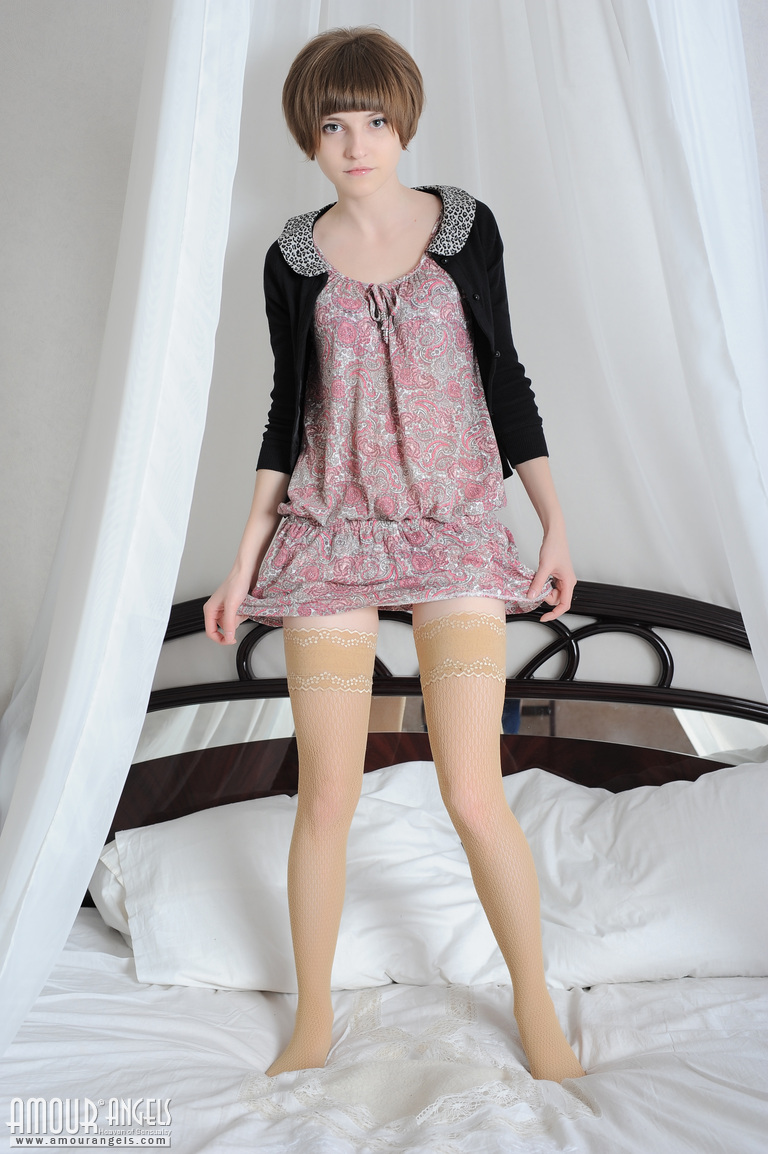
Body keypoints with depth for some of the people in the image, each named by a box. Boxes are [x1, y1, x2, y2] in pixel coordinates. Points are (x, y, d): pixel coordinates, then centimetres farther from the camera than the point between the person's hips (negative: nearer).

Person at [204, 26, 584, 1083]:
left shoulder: (465, 225, 5)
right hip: (329, 529, 1)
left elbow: (502, 374, 7)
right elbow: (287, 410, 10)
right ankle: (314, 1021, 24)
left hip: (454, 525, -1)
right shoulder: (293, 259, 7)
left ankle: (536, 1006, 20)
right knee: (326, 797, 3)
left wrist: (556, 522, 2)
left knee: (475, 797, -5)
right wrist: (245, 560, 6)